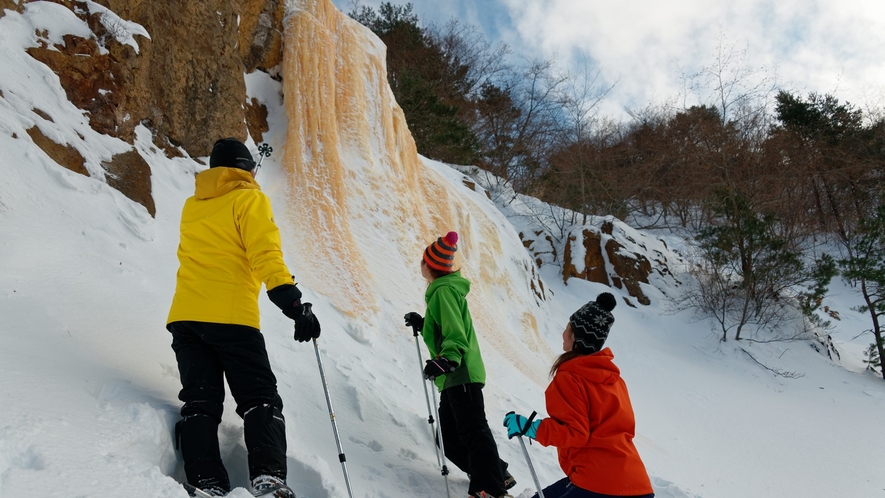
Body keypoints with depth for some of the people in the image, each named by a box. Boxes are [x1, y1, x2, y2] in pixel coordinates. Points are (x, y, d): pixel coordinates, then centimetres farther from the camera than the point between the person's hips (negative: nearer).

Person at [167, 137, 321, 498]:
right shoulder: (249, 198, 1)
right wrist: (293, 303, -18)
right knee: (260, 399, -2)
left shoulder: (192, 206, 20)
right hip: (231, 317, -5)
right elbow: (266, 255, -12)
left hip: (185, 316, 6)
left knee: (200, 403, 5)